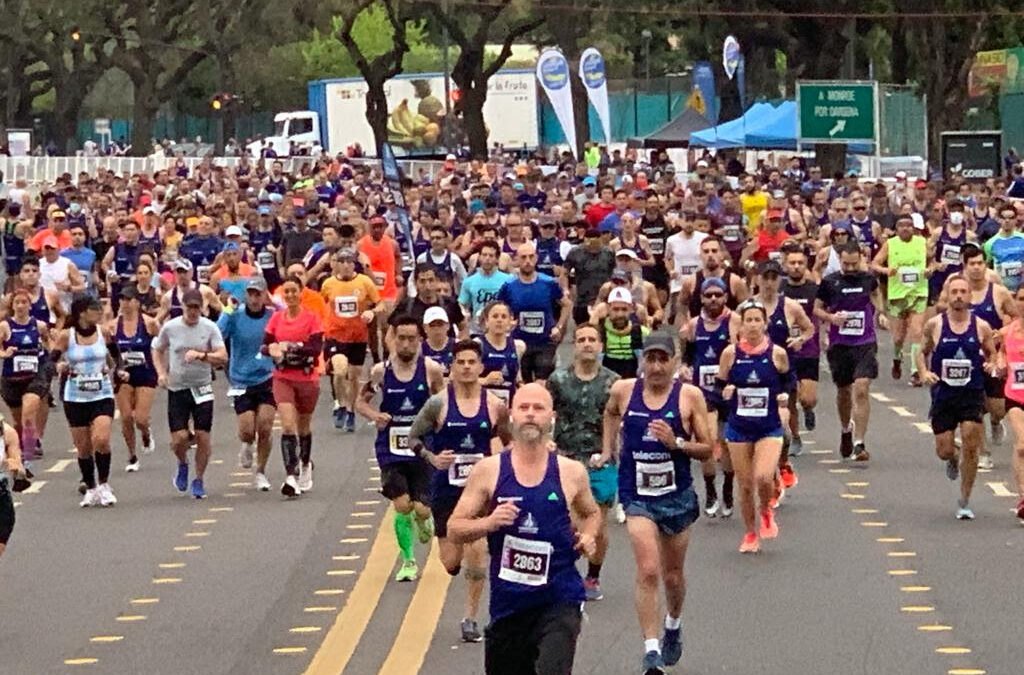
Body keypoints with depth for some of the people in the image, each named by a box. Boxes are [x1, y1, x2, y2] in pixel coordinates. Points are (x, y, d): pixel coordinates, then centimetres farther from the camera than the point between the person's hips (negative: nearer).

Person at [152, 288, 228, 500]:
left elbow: (223, 357, -9)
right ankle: (183, 464, 26)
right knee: (179, 438, -8)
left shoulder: (209, 327, -4)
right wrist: (161, 373, -1)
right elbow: (157, 351, 14)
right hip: (177, 389, 0)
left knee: (203, 436, -2)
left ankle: (199, 480, 16)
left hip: (202, 389, 0)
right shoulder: (170, 327, -2)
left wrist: (201, 355, -25)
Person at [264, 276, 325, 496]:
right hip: (283, 378, 1)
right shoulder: (276, 317, 3)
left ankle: (305, 465, 42)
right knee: (288, 426, -14)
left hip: (307, 378, -1)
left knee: (304, 426, 15)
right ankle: (291, 477, -19)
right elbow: (265, 345, 4)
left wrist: (290, 347, -25)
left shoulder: (311, 318, -5)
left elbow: (316, 348, -15)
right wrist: (272, 349, -19)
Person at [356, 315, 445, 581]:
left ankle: (424, 520, 35)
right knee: (402, 506, -11)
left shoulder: (431, 370, -5)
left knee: (421, 509, -5)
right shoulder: (381, 371, -5)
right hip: (391, 451, 0)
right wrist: (374, 415, -14)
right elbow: (361, 401, 6)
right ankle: (408, 561, 8)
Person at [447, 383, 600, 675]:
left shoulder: (571, 473, 1)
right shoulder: (488, 471, -1)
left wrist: (588, 536, -1)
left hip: (560, 599, -2)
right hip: (508, 603, 2)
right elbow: (454, 529, 1)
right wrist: (489, 523, -18)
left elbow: (591, 513, 21)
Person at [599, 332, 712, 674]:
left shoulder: (689, 396, -8)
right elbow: (611, 413, 23)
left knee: (673, 575, 17)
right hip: (637, 495, -1)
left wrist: (677, 443, -20)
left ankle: (673, 626, 46)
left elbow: (707, 449, -4)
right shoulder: (623, 391, -3)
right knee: (648, 571, -17)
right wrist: (607, 449, 18)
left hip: (677, 495, 1)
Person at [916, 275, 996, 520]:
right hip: (943, 396, 1)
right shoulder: (934, 325, -2)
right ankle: (953, 460, 44)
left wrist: (992, 364, -9)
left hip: (973, 396, -1)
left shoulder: (982, 327, -1)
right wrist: (924, 372, -8)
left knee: (971, 448, -9)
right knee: (943, 450, 3)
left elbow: (992, 354, 13)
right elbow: (923, 352, 10)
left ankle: (965, 502, 5)